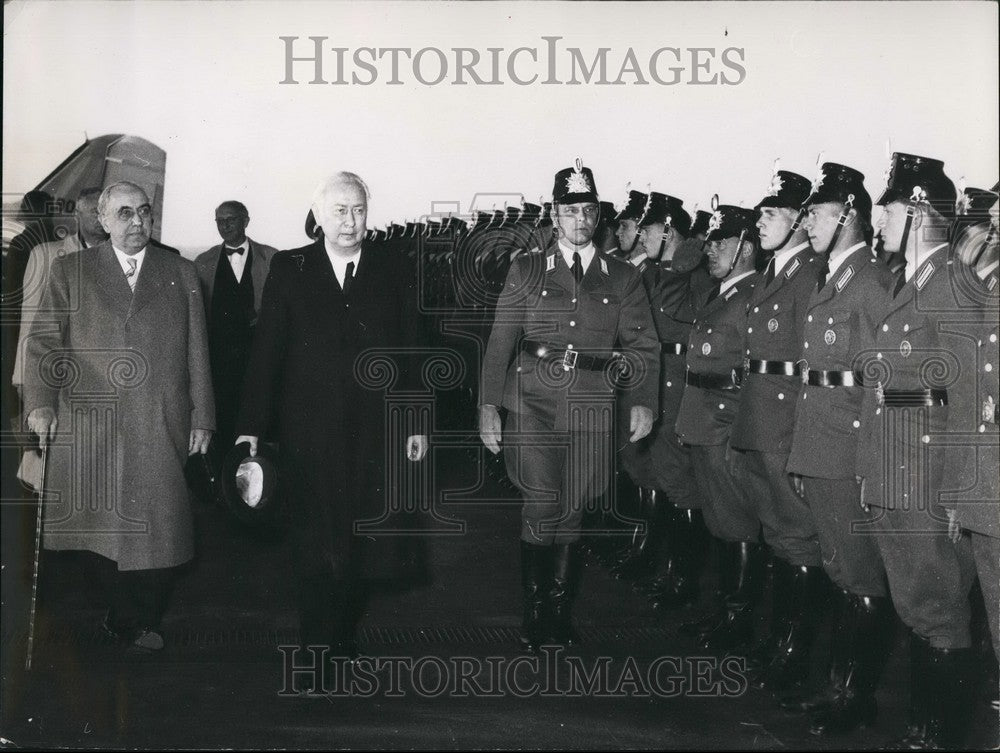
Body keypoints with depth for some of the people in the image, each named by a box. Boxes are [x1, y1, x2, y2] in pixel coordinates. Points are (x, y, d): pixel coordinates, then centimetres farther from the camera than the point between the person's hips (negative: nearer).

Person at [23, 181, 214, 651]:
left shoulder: (181, 275, 13)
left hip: (160, 430, 1)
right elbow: (44, 341, 5)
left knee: (156, 526, 0)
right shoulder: (69, 271, 10)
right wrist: (41, 402, -9)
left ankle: (137, 622, 16)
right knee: (84, 522, 0)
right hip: (85, 425, -1)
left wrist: (201, 418, 8)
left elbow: (196, 353, 12)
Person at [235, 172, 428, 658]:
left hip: (376, 435, 2)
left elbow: (410, 356, 10)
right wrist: (251, 426, -4)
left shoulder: (394, 275, 8)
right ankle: (319, 645, 14)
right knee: (315, 545, 1)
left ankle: (344, 633, 24)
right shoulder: (289, 270, 3)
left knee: (366, 545, 7)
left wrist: (417, 423, 8)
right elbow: (265, 352, 0)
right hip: (309, 433, -2)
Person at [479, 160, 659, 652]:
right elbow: (500, 342, 3)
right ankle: (534, 615, 9)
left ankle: (560, 611, 23)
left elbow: (643, 346, 7)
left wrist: (643, 401, -8)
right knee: (543, 506, -7)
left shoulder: (624, 278, 10)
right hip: (533, 403, -1)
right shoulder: (526, 271, 8)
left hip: (591, 409, 1)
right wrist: (489, 404, -6)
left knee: (571, 510, 8)